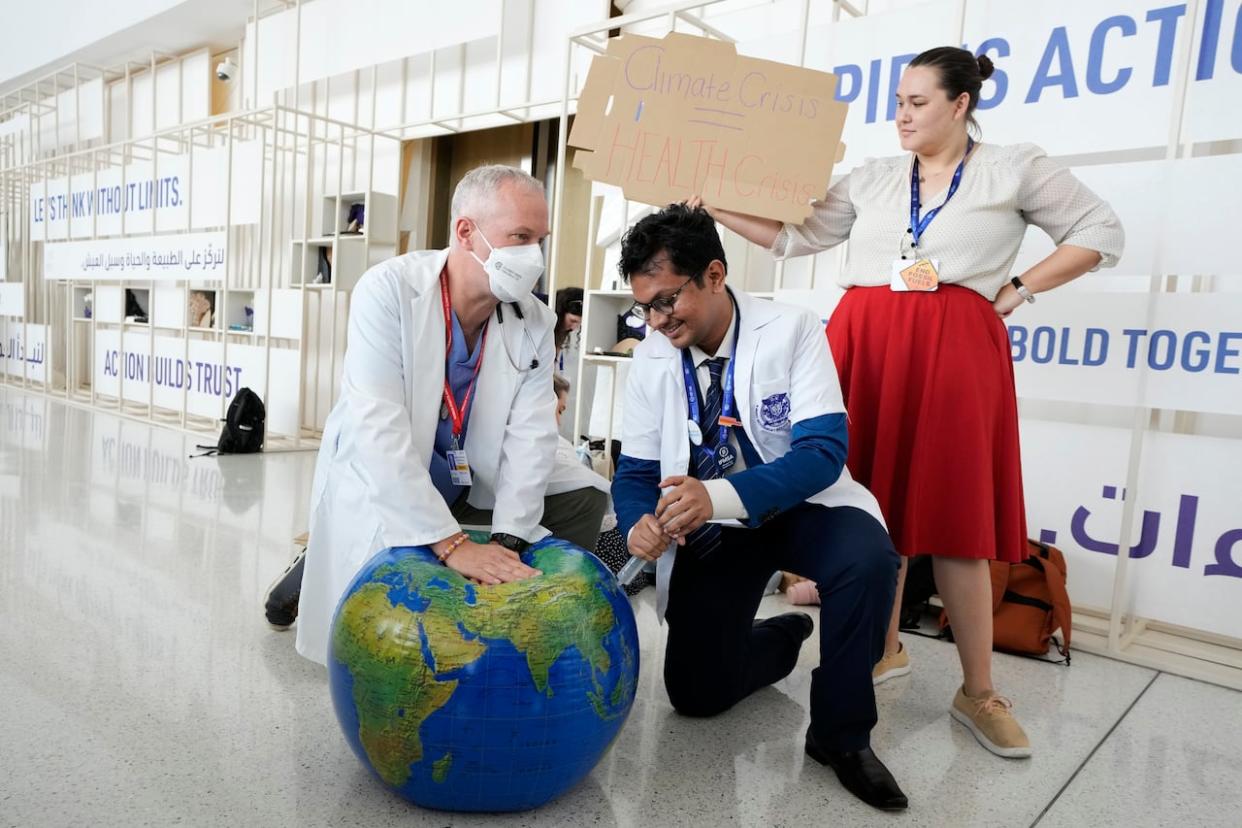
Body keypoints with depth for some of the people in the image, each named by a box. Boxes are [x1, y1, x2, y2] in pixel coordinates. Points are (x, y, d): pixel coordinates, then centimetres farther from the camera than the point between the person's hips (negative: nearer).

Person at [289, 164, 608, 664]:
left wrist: (508, 539, -28)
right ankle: (317, 568, 11)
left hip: (471, 494, 5)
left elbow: (530, 435, -15)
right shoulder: (389, 290, -22)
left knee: (584, 503, -5)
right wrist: (451, 543, -36)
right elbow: (377, 428, -31)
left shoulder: (535, 323, -9)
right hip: (379, 494, -4)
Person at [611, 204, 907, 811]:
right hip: (713, 525, 3)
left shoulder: (791, 330, -18)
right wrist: (640, 524, -27)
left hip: (802, 506, -3)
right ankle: (782, 637, 31)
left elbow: (823, 450, -27)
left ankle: (840, 733, -11)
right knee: (695, 692, -2)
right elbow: (635, 471, -2)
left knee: (867, 558, -35)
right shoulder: (650, 358, -7)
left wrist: (721, 494, -43)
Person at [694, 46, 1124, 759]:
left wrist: (1019, 289, 1)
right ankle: (885, 647, 23)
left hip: (953, 348, -3)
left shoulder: (1017, 169, 8)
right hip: (864, 342, 4)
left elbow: (1103, 234, 11)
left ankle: (979, 692, 7)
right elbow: (796, 237, 10)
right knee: (873, 499, 5)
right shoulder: (872, 179, 15)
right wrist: (714, 209, 3)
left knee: (955, 511, -5)